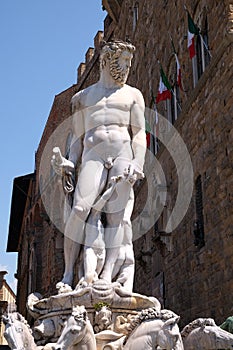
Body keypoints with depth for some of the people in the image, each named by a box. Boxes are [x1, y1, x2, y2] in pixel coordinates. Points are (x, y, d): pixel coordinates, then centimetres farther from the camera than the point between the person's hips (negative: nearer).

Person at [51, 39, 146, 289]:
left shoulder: (132, 95, 21)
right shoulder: (82, 97, 24)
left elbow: (139, 134, 9)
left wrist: (137, 164, -9)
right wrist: (70, 163, 0)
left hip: (124, 155, 0)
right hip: (93, 156, 0)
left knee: (115, 214, -16)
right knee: (79, 210, -21)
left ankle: (106, 276, -24)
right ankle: (68, 274, -16)